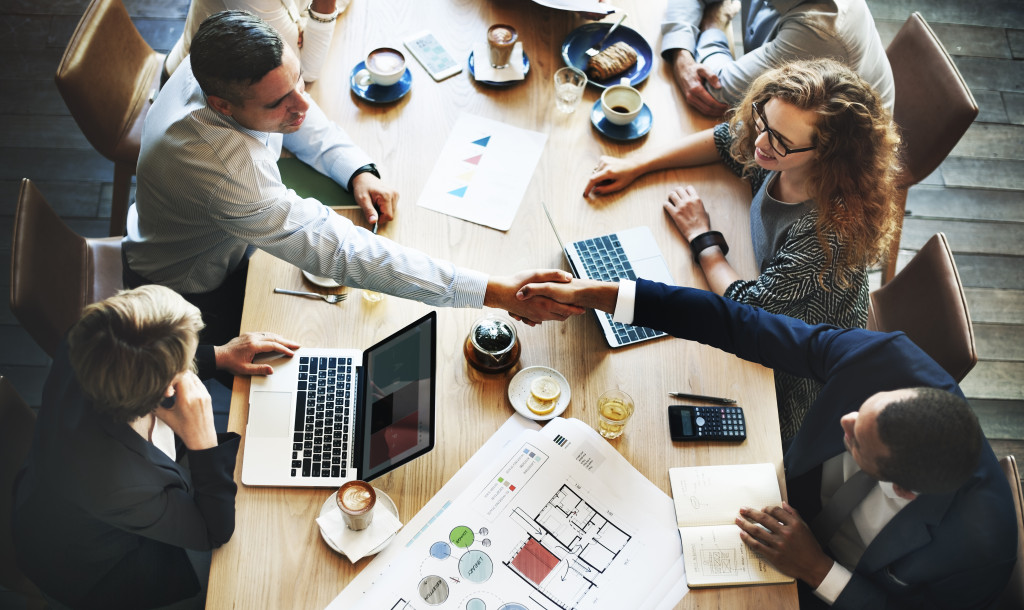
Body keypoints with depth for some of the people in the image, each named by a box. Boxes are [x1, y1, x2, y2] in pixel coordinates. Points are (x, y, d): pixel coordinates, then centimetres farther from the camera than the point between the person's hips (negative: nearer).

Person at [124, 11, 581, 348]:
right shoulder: (223, 170, -46)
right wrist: (494, 293, -50)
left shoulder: (224, 67, -23)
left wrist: (358, 171, -22)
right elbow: (339, 251, -49)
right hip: (194, 293, -7)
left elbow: (301, 122, -2)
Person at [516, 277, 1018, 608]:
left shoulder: (978, 548, -38)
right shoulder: (888, 359, -32)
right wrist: (598, 295, -27)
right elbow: (746, 324, -26)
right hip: (797, 511, 4)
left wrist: (817, 570, -29)